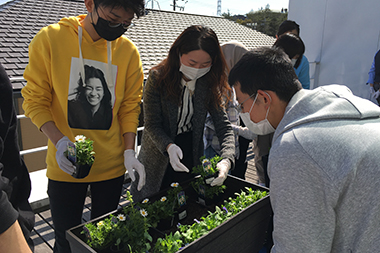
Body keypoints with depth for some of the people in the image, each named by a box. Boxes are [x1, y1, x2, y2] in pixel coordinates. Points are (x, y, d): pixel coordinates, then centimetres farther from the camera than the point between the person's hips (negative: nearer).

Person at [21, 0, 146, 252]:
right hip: (66, 164, -1)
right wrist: (60, 141, -21)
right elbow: (35, 100, -6)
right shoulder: (49, 39, -9)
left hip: (112, 164, 2)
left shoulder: (128, 51, -4)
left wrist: (129, 152, -8)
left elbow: (130, 106, 1)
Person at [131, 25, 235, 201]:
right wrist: (169, 146, -35)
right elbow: (152, 124, -15)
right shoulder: (158, 77, -18)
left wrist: (226, 160, -29)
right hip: (159, 158, -2)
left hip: (192, 157, 3)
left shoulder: (209, 83, -9)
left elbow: (223, 125, -12)